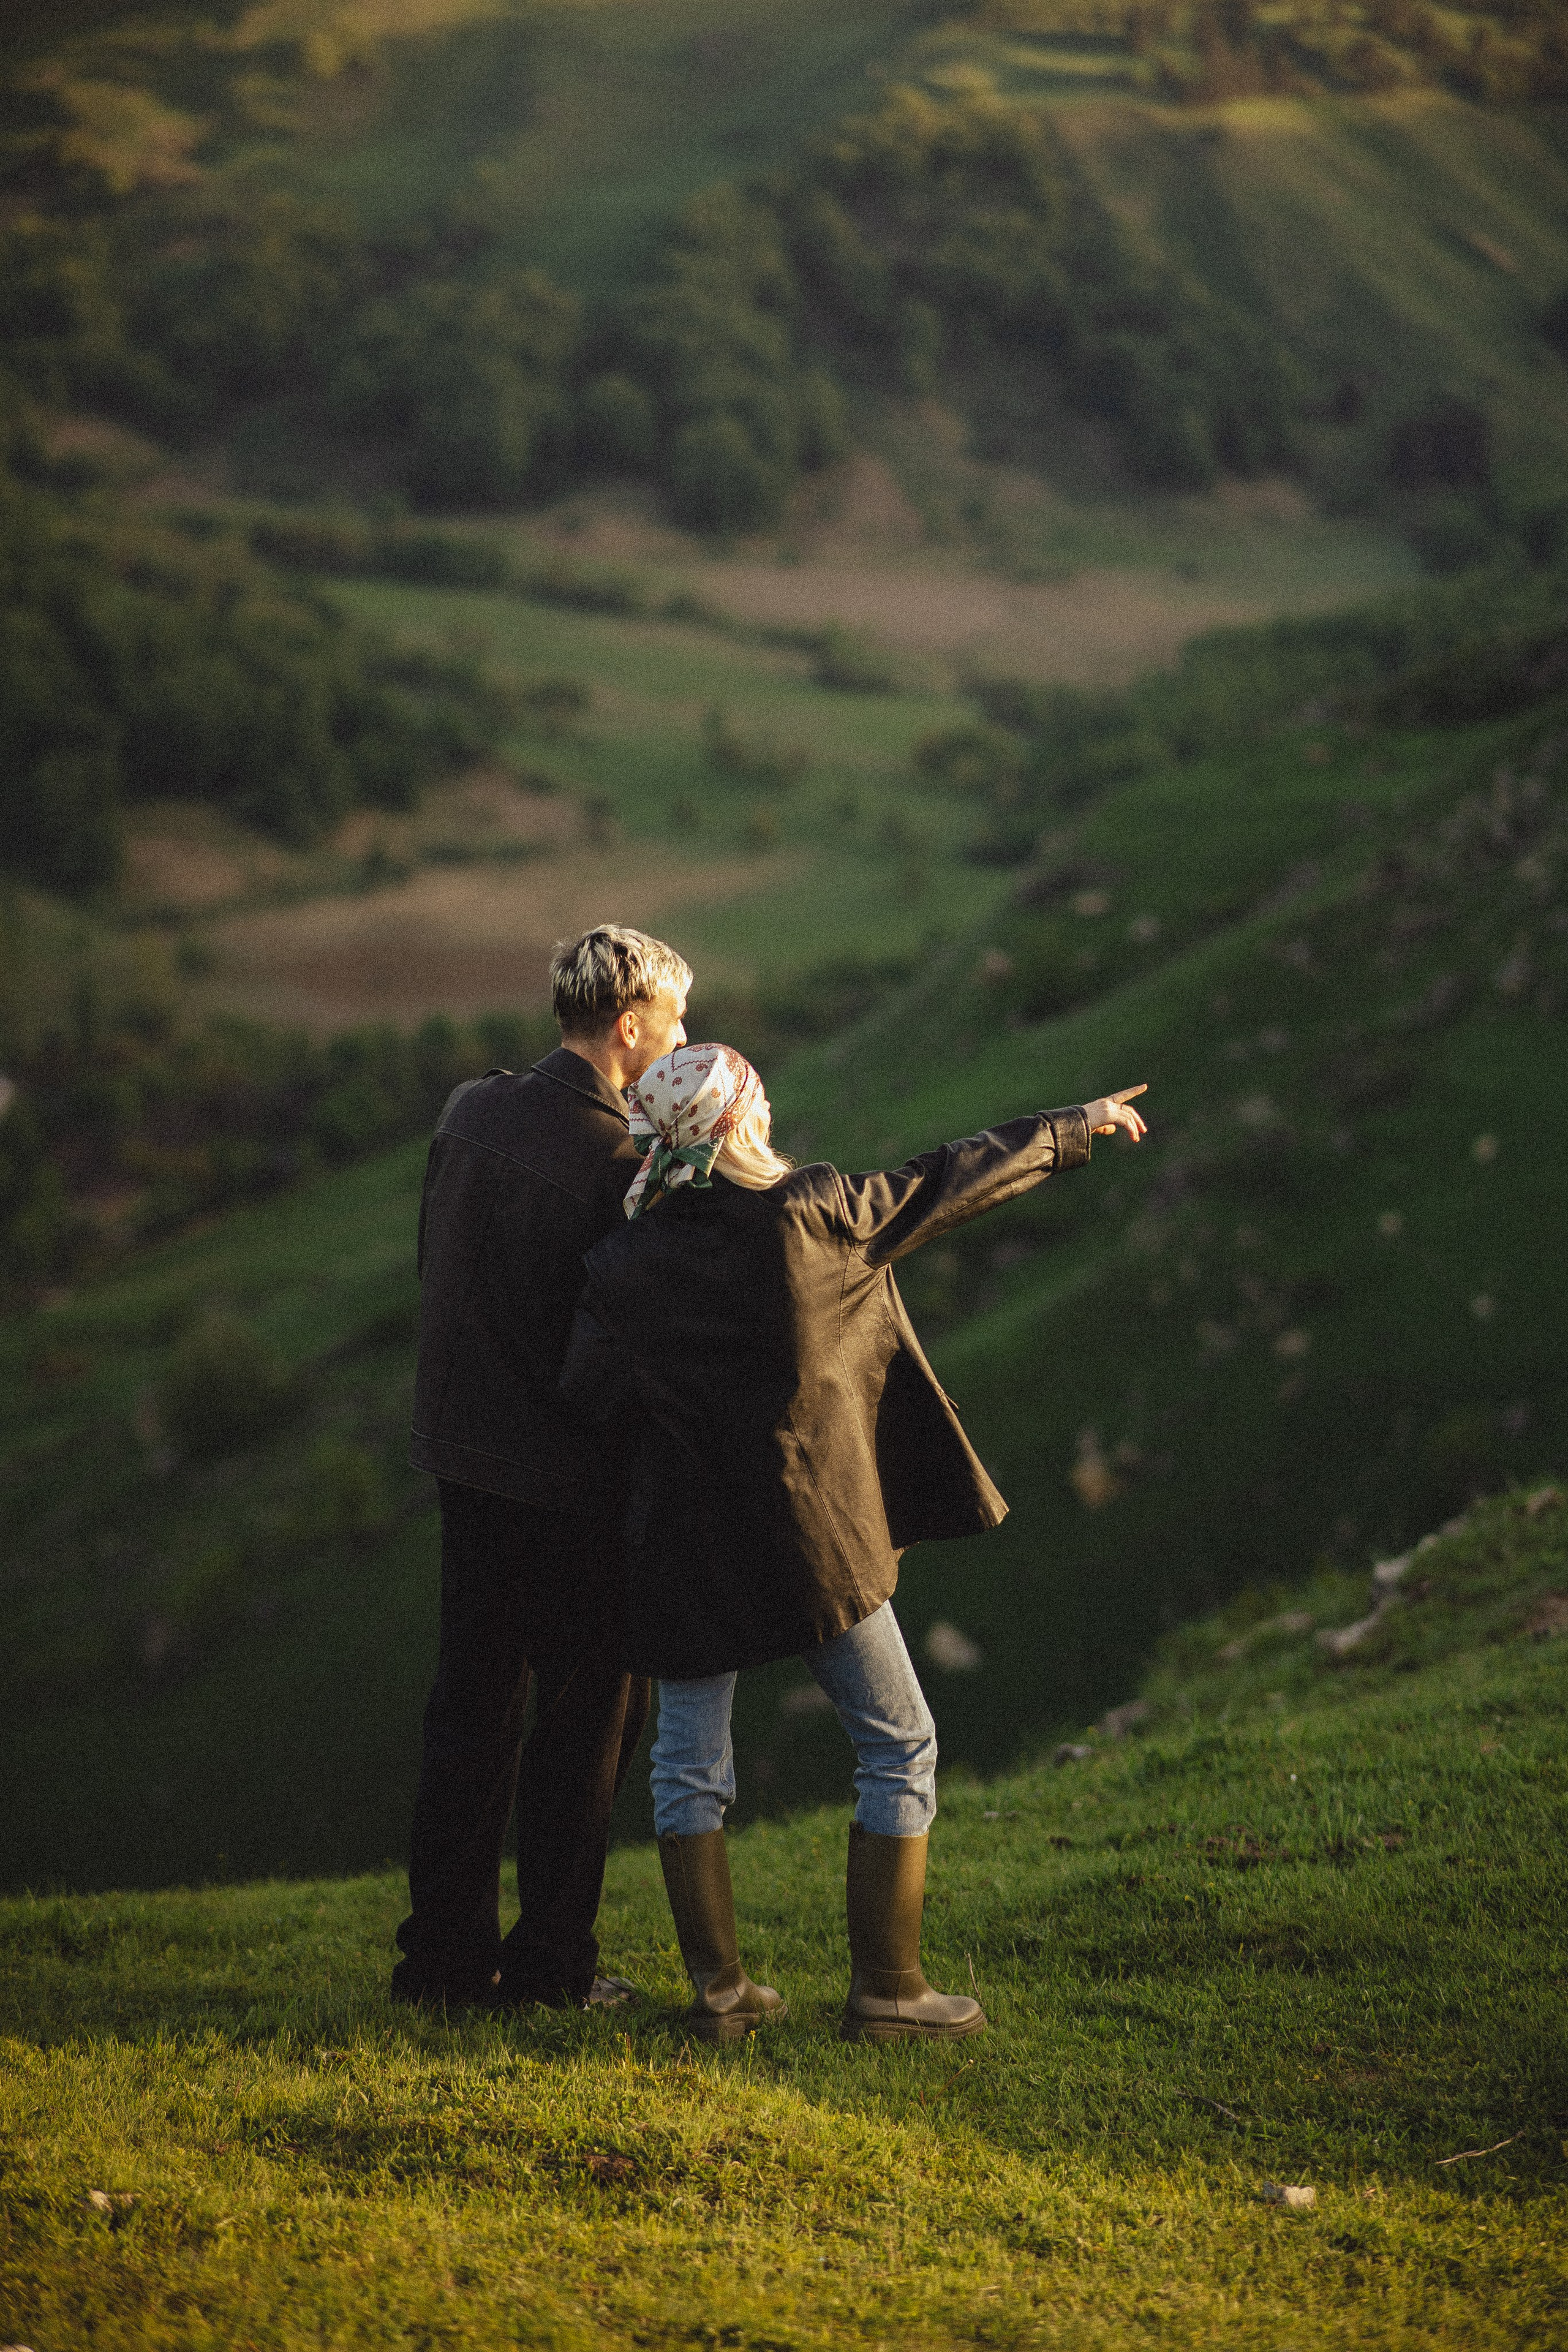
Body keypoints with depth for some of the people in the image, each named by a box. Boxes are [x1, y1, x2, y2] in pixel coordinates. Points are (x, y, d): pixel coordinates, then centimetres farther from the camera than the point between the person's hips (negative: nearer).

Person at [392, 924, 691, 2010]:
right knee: (588, 1715, 7)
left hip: (466, 1457, 7)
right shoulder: (619, 1164, -20)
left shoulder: (471, 1111, 1)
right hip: (573, 1485, -7)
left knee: (473, 1705, 15)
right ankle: (552, 1960, 12)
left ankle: (446, 1950, 19)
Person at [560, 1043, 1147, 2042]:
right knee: (899, 1748, 9)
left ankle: (719, 1988, 15)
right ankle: (888, 1987, 8)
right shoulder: (811, 1212, -12)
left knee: (690, 1764, 15)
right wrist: (1070, 1130, 11)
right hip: (815, 1532, -3)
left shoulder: (623, 1262, -6)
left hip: (689, 1545, 3)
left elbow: (587, 1389, -5)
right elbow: (947, 1183, -2)